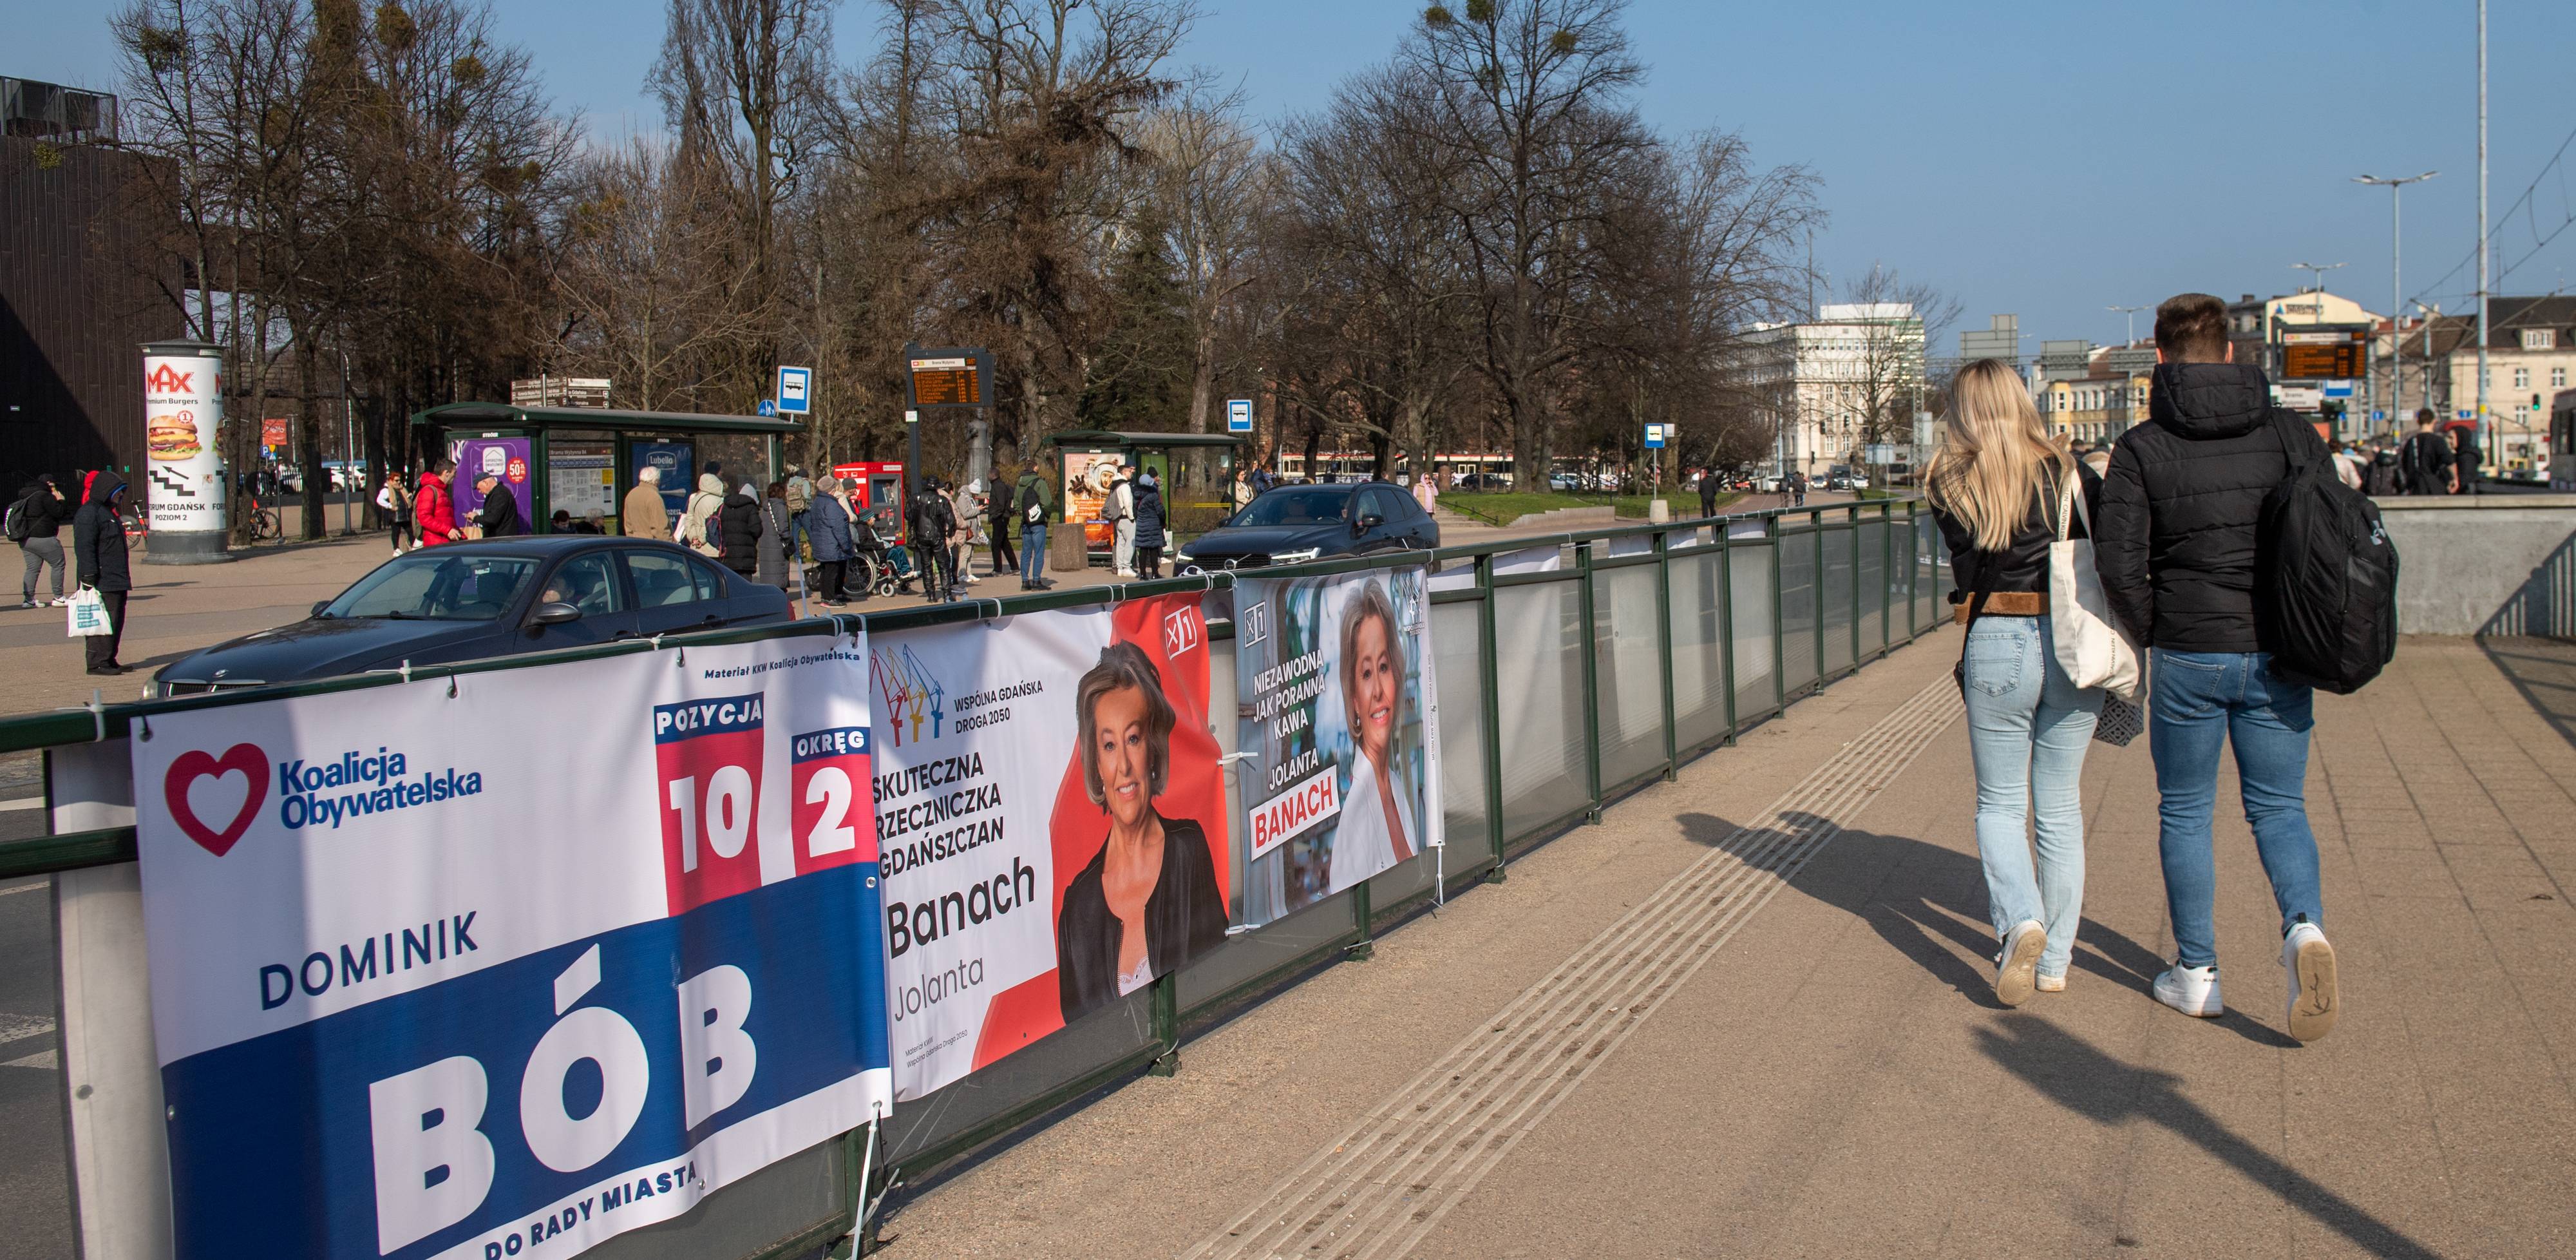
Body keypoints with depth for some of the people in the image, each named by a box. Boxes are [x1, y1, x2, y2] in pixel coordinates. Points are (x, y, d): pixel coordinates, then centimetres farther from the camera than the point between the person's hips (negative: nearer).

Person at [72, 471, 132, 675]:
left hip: (117, 580, 10)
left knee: (116, 622, 13)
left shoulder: (108, 511, 21)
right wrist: (89, 577, -24)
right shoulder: (88, 514, -11)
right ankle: (97, 662, -8)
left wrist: (124, 577, 28)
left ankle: (109, 660, 19)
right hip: (102, 582, -10)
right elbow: (84, 548, -19)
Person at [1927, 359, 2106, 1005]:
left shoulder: (1949, 484, -1)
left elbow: (1967, 566, -3)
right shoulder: (2067, 470, 2)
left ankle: (2021, 922, -13)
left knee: (1999, 805, 12)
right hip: (2073, 643, 2)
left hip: (1996, 643, -2)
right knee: (2060, 809, 12)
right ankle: (2054, 959, 18)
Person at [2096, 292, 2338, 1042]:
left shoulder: (2142, 448, -6)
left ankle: (2196, 973, 18)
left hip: (2189, 657, -2)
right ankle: (2304, 928, -13)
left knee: (2185, 813, 12)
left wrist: (2153, 633, 3)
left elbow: (2119, 562, -13)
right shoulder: (2292, 434, 2)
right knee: (2279, 807, 13)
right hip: (2278, 656, 2)